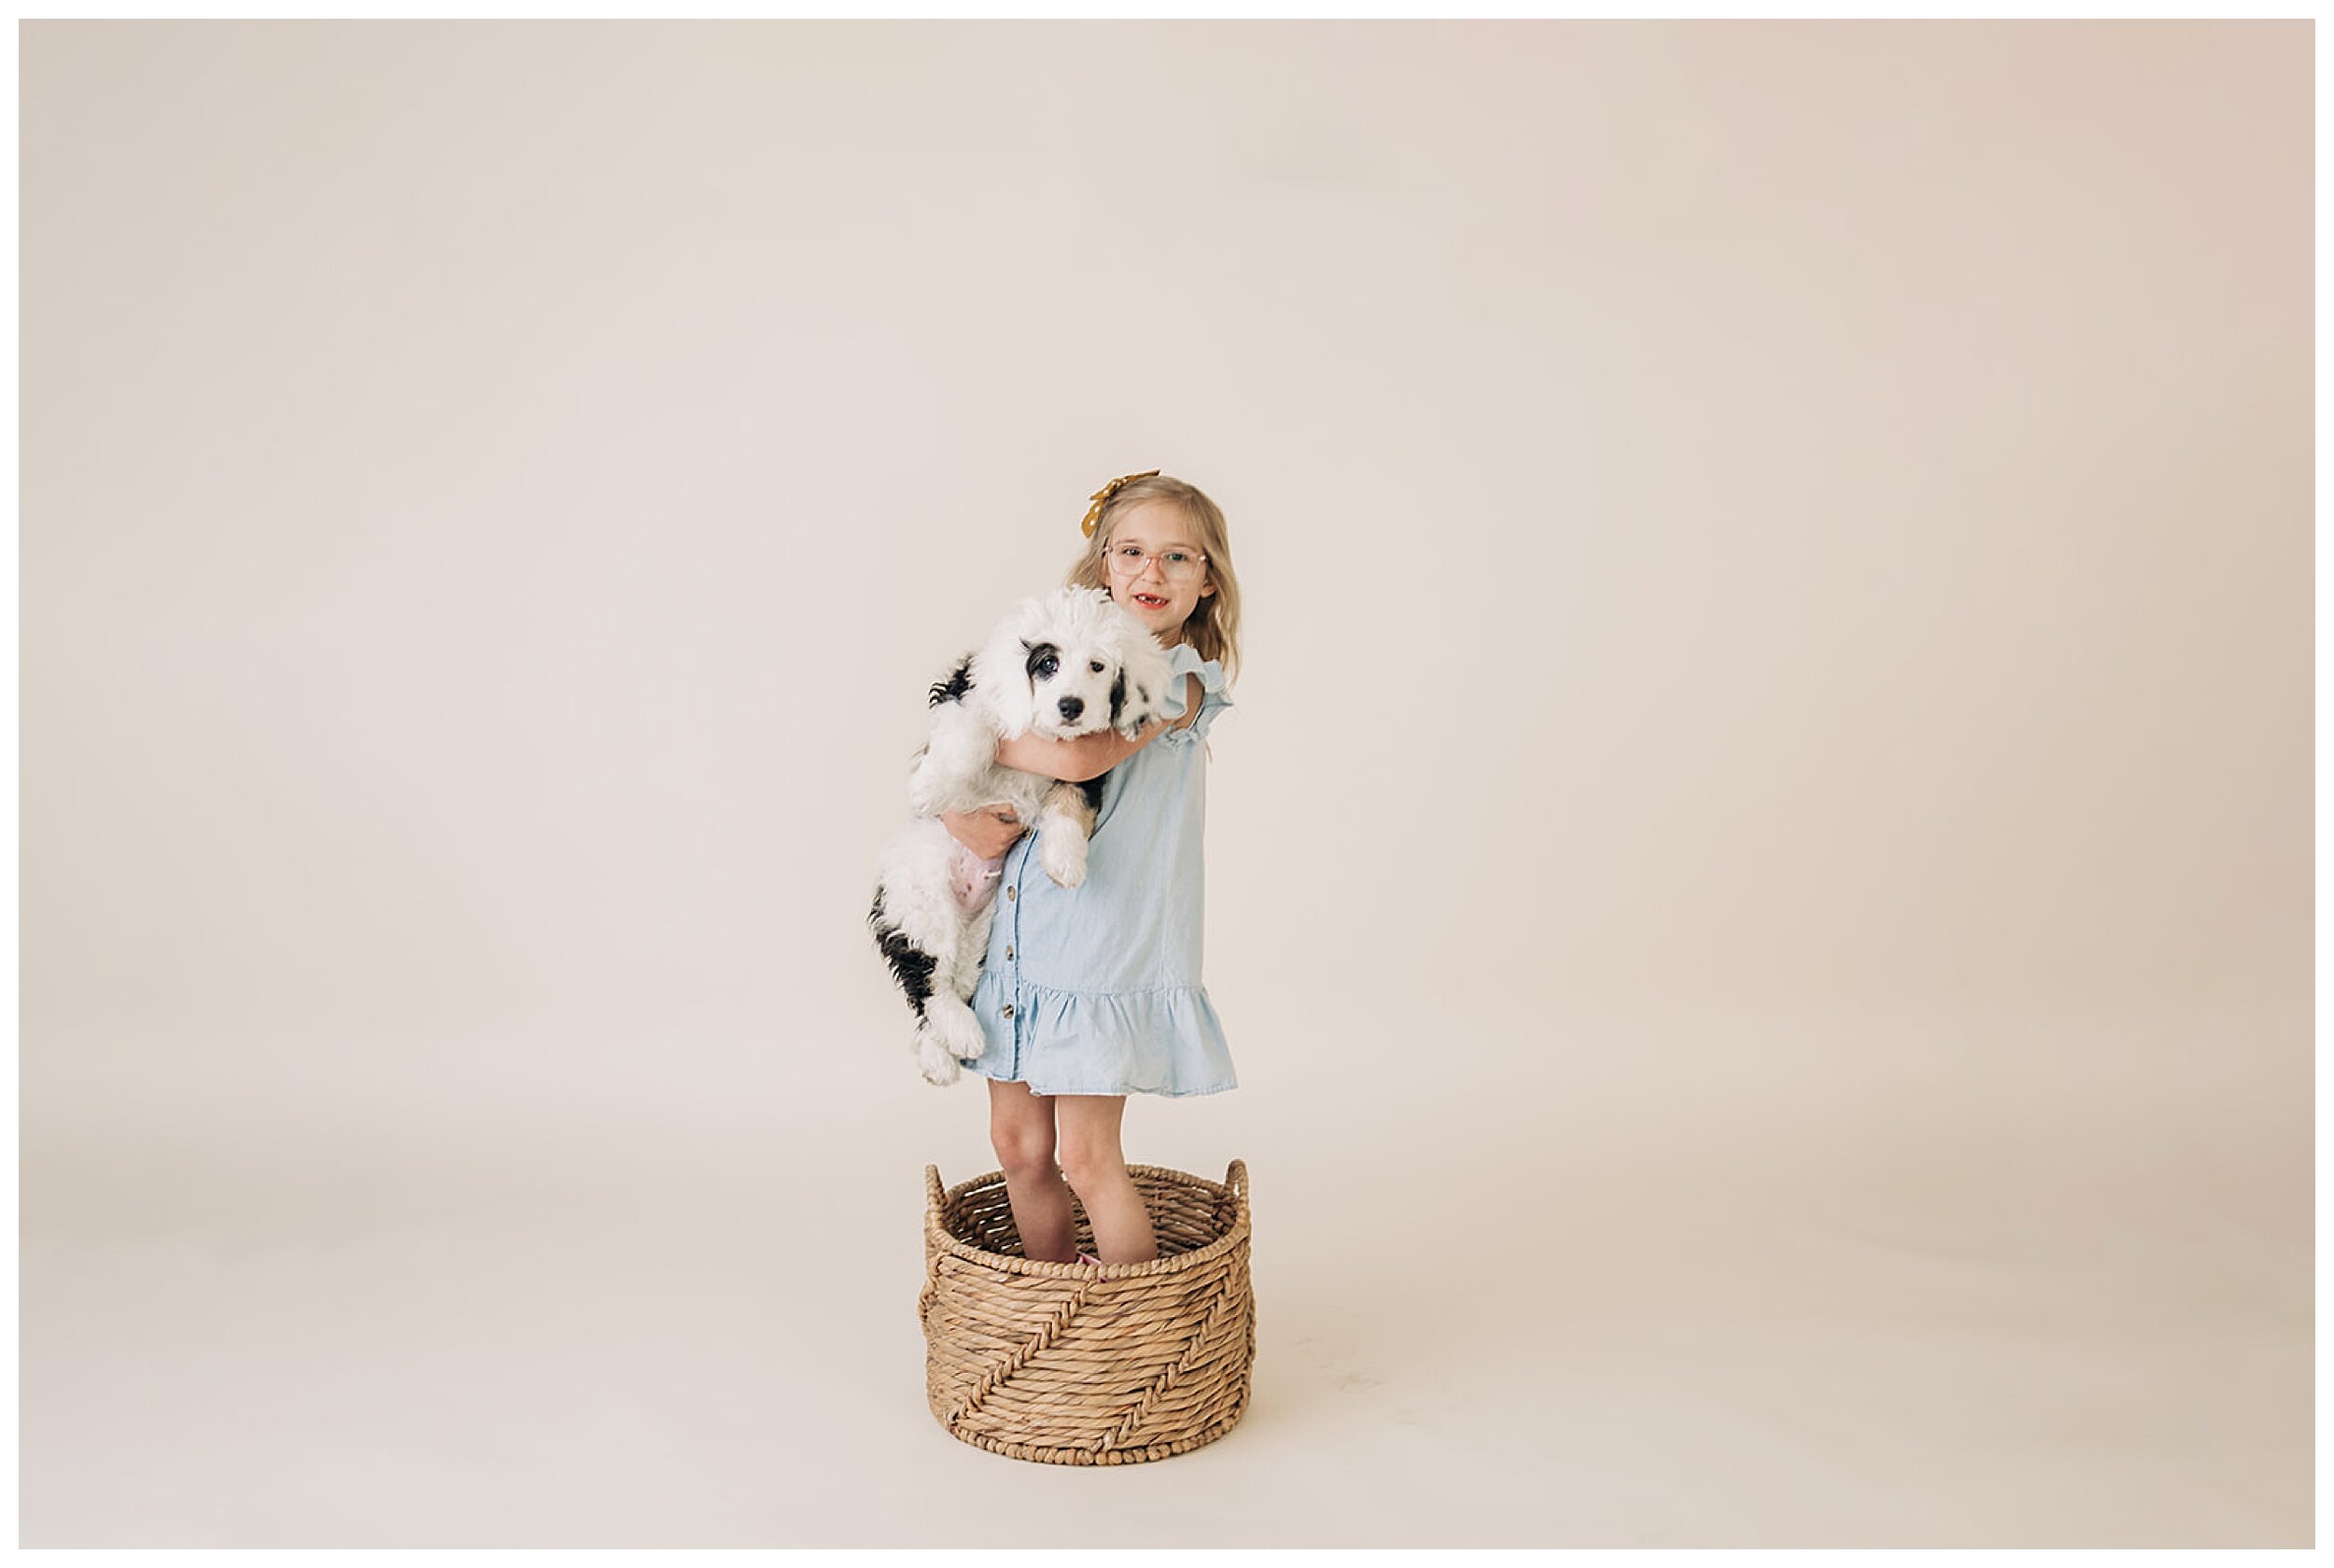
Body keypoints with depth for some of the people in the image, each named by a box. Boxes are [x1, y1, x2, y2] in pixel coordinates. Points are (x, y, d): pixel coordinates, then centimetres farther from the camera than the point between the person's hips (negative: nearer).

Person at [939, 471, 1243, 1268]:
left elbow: (1081, 756, -27)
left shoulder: (1182, 680, -8)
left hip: (1106, 950, -6)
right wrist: (966, 806, -15)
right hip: (1020, 938, 6)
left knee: (1085, 1157, -1)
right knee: (1018, 1143, 12)